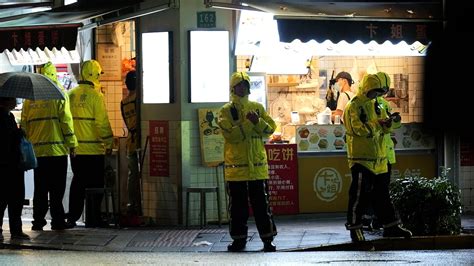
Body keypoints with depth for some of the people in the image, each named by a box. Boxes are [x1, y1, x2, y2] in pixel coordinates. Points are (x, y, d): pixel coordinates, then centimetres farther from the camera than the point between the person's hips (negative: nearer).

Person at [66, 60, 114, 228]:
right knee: (95, 183, 2)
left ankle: (72, 217, 12)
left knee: (77, 183, 13)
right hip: (93, 149, -5)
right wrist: (108, 143, -4)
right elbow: (102, 123, -14)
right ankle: (93, 219, 2)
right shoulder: (96, 96, -12)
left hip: (75, 149, 5)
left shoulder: (72, 95, 5)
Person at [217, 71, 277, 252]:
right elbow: (230, 134, -13)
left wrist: (258, 122, -15)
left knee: (261, 203, 2)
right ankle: (238, 239, 12)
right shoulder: (226, 111, 1)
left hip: (257, 164, 2)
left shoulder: (257, 108, 9)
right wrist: (248, 123, -19)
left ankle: (268, 239, 5)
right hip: (236, 166, -2)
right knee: (237, 205, 4)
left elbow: (270, 129, 3)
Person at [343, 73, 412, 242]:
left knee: (382, 193, 13)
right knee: (359, 194, -6)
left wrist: (386, 124, -2)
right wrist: (378, 124, -21)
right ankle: (355, 228, 0)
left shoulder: (374, 105, 17)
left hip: (378, 158, 9)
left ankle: (390, 226, 18)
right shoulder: (354, 106, -9)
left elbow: (382, 130, 20)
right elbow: (359, 128, -21)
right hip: (361, 158, -9)